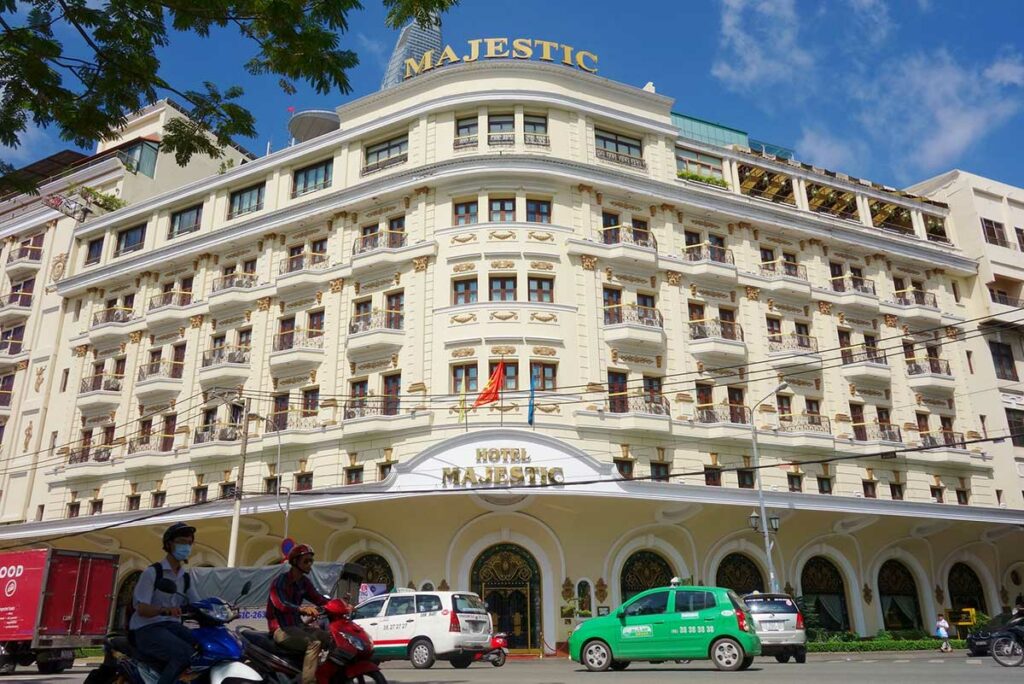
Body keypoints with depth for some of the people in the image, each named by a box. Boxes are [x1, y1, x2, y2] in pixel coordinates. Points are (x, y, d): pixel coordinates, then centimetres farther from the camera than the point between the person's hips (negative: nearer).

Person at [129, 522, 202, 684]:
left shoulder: (185, 577, 14)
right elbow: (141, 609, -14)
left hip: (172, 626, 6)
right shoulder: (152, 572, -6)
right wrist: (164, 610, -33)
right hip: (147, 628, -6)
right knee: (186, 653, -33)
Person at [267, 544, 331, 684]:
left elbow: (318, 598, 3)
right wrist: (302, 609, -49)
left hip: (298, 626, 8)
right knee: (314, 643, -29)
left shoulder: (304, 582, 10)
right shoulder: (280, 581, -13)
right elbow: (280, 603, -31)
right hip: (281, 629, -8)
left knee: (332, 639, -5)